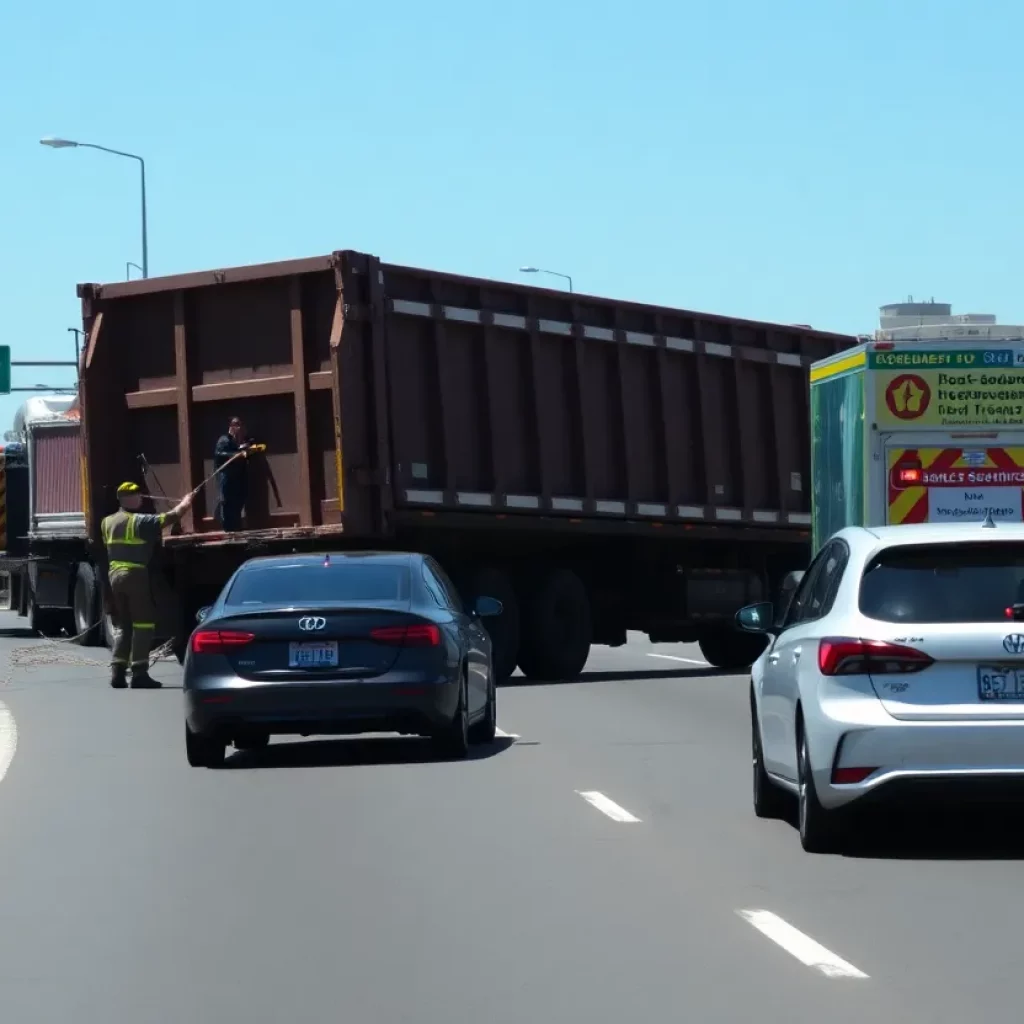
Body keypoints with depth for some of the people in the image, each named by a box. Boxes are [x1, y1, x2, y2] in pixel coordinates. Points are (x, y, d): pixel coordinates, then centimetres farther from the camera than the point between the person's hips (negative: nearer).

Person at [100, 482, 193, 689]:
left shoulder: (107, 522, 11)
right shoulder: (141, 522, -9)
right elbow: (173, 516, -5)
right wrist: (186, 502, 11)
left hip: (114, 575, 7)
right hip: (136, 575, -7)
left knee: (122, 626, 13)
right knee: (143, 625, -2)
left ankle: (118, 672, 4)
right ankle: (139, 674, -7)